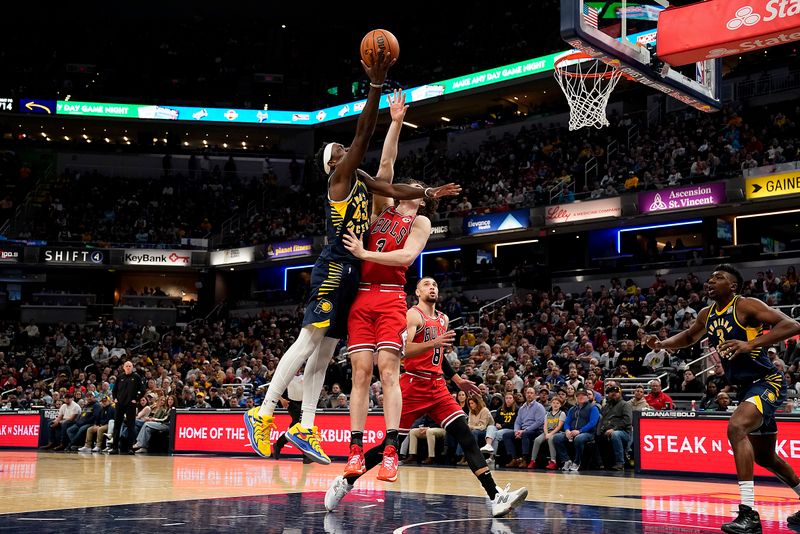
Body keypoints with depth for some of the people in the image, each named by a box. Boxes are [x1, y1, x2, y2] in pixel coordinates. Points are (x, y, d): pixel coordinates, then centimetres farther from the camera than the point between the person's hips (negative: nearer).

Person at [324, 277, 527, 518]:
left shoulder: (443, 319, 17)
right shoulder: (413, 315, -6)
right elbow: (402, 350, -20)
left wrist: (457, 379, 25)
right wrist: (432, 343, -31)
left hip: (437, 386, 6)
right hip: (413, 386, -6)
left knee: (466, 435, -8)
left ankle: (496, 497, -15)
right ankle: (345, 482, 16)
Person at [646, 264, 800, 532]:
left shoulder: (746, 306, -15)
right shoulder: (707, 315, 7)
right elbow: (689, 337, 27)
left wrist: (750, 344, -34)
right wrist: (661, 344, 8)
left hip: (767, 381, -9)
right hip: (745, 387, 9)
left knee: (736, 427, -30)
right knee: (764, 456, 17)